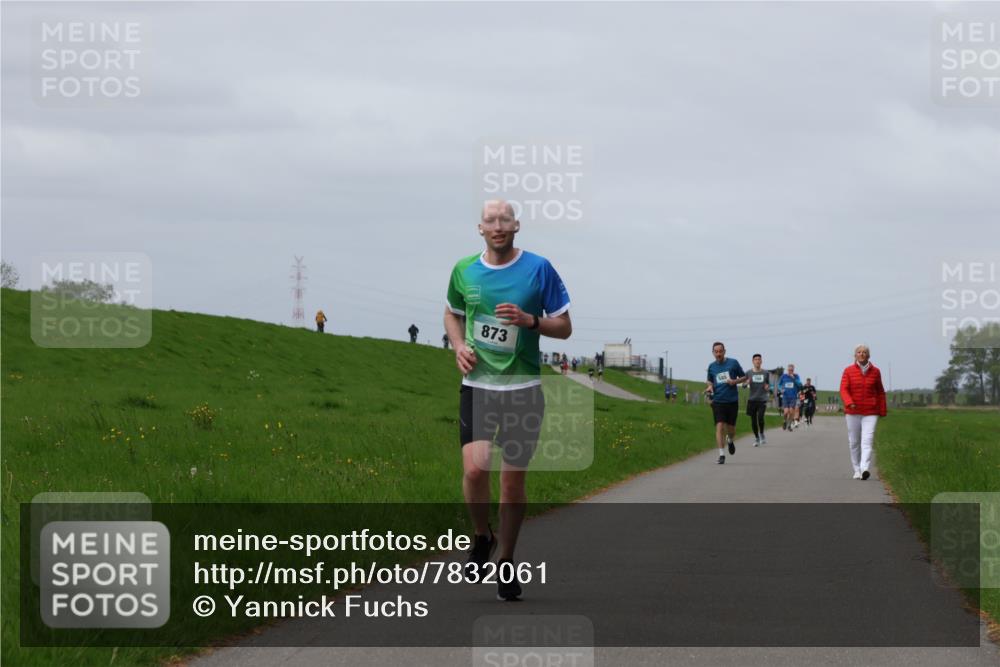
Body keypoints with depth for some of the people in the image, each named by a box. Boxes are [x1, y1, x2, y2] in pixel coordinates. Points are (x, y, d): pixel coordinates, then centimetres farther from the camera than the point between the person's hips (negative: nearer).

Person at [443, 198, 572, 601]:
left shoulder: (538, 269, -2)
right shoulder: (464, 271, 4)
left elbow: (564, 327, 2)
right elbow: (452, 314, 22)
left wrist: (529, 320, -16)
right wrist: (459, 345, 2)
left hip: (523, 387, -1)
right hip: (477, 385, 1)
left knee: (513, 481, 3)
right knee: (474, 468, -17)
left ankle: (505, 563, 20)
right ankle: (481, 536, 11)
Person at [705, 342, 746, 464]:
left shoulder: (733, 363, 0)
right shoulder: (711, 366, 6)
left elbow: (744, 377, 8)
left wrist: (735, 381, -11)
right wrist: (710, 387, -1)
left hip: (732, 400, 0)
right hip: (718, 401, 0)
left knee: (731, 428, 8)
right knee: (719, 426, -13)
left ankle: (730, 440, 44)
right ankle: (721, 454, -11)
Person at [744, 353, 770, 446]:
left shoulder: (765, 373, 6)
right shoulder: (749, 373, 4)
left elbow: (768, 384, 17)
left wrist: (768, 387, -6)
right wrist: (746, 383, -17)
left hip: (762, 400, -1)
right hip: (752, 399, 1)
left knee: (760, 417, -18)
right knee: (753, 420, 3)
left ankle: (762, 434, 7)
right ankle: (756, 438, 18)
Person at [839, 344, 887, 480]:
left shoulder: (875, 371, 4)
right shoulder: (848, 371, 2)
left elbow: (880, 392, 10)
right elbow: (844, 389, -6)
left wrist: (882, 411, 9)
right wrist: (849, 403, -25)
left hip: (870, 413, -1)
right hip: (853, 412, 1)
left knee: (867, 441, -15)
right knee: (854, 442, 7)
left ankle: (865, 469, -26)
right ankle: (857, 470, 19)